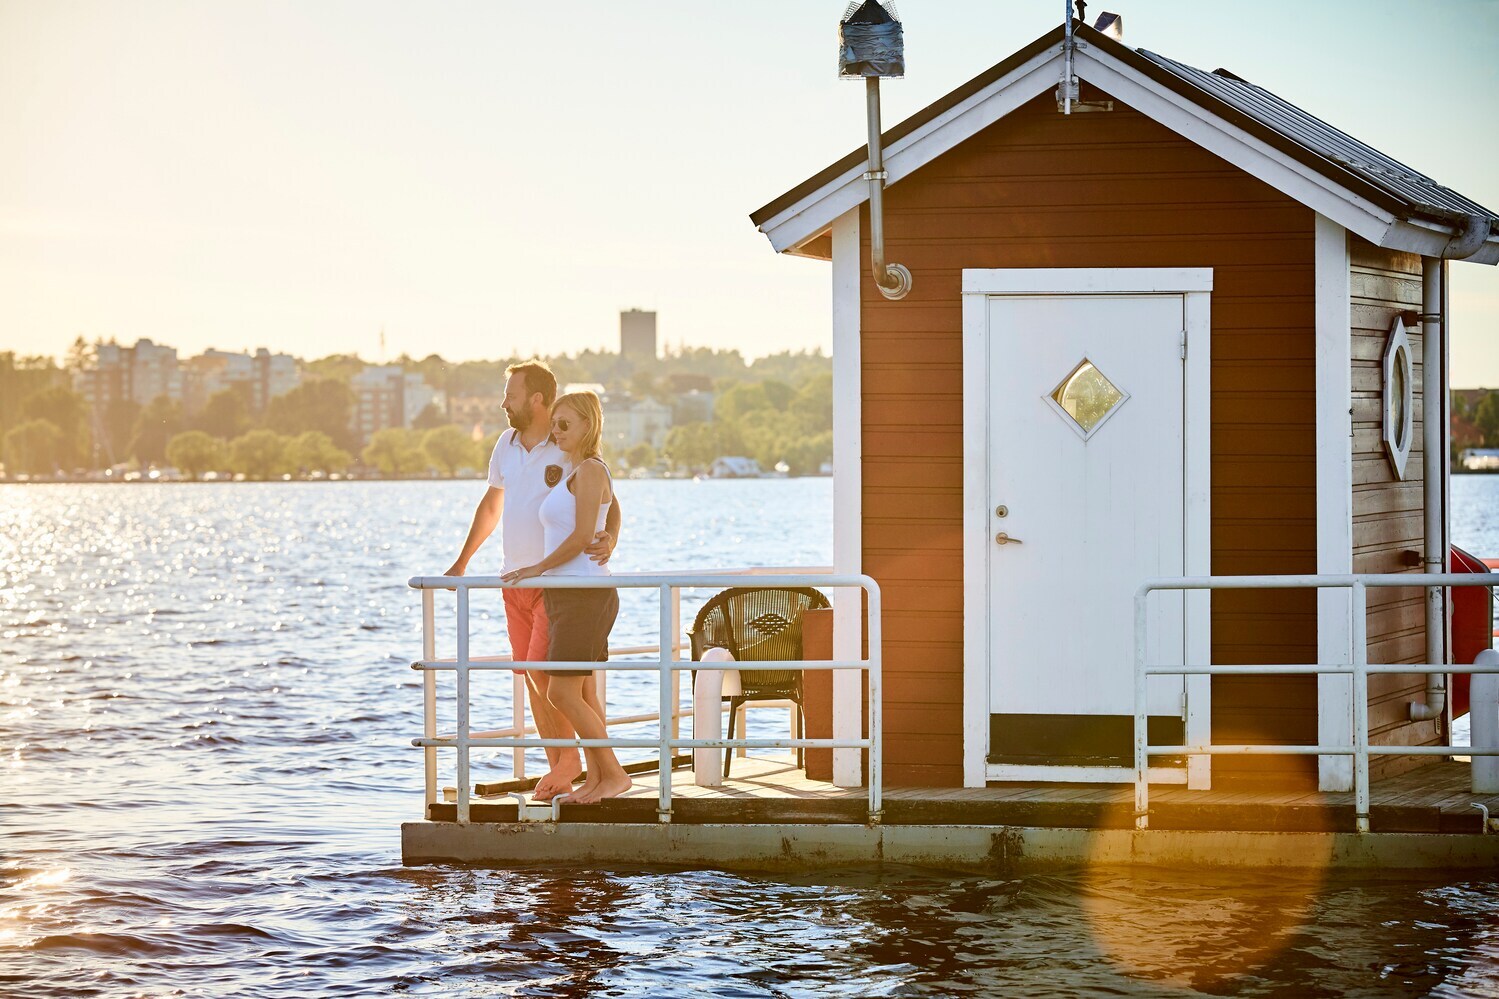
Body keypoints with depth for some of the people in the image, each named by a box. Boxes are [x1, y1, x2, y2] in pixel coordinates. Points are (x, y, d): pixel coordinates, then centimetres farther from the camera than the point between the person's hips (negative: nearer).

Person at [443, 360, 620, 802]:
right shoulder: (506, 445, 8)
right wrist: (462, 562, 22)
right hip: (515, 579, 7)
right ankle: (558, 772, 14)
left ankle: (569, 755, 4)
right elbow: (491, 505, 21)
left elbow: (609, 501, -10)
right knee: (533, 678, 7)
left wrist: (609, 538, -32)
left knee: (542, 669, -15)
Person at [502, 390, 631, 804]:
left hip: (585, 594, -10)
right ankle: (595, 777, 11)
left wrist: (537, 568, -11)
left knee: (563, 692, -11)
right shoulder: (573, 474, 19)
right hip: (568, 594, 10)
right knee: (580, 692, 9)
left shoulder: (591, 471, -11)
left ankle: (613, 773, -5)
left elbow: (583, 536, -17)